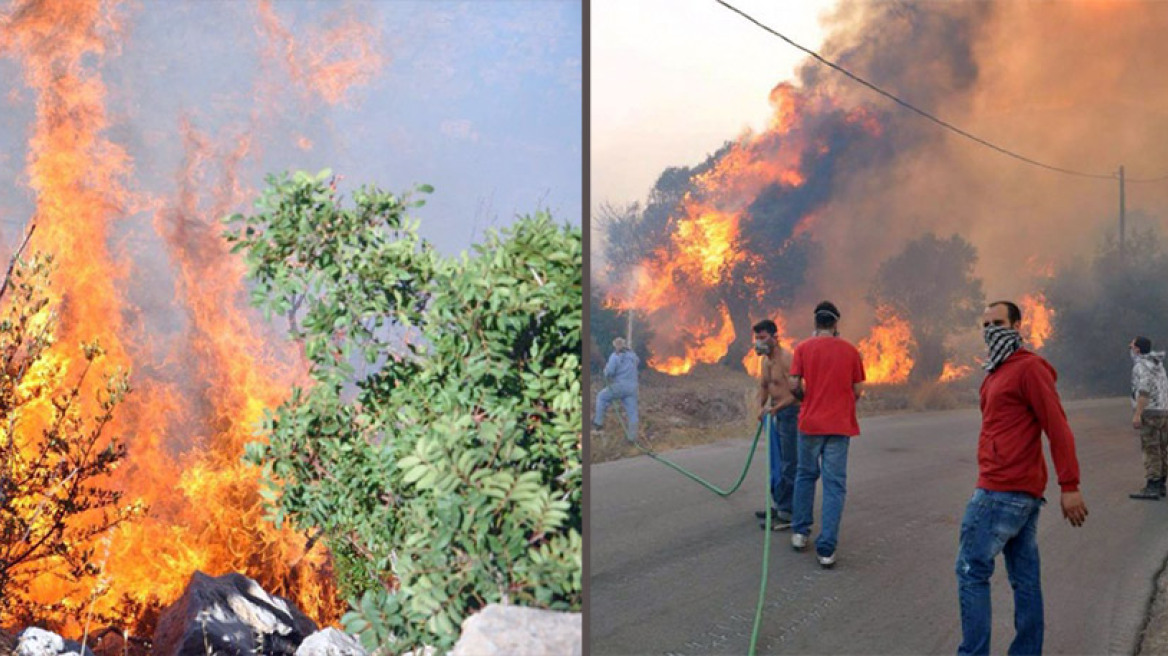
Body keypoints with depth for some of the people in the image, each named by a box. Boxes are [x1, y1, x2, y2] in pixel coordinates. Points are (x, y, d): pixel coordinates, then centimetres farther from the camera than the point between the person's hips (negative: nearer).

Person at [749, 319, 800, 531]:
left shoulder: (786, 359, -18)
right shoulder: (766, 360, 11)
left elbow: (796, 393, -23)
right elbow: (763, 387, 15)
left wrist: (776, 408, -31)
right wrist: (761, 407, -3)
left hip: (789, 414, -9)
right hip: (775, 414, 9)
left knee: (788, 466, -5)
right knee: (776, 464, 17)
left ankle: (787, 513, -2)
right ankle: (778, 504, 30)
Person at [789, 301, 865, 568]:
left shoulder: (803, 348, -3)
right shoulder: (850, 350, -1)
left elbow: (796, 386, -5)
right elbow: (857, 390, 2)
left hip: (810, 422, 0)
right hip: (840, 425, 0)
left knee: (805, 476, 20)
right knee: (834, 485, 2)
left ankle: (800, 532, 26)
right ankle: (826, 549, -1)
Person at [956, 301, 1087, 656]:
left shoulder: (1029, 367, -10)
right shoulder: (998, 372, 19)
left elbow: (1058, 427, -15)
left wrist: (1070, 486, -19)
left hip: (1003, 491, -9)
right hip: (1022, 492, 9)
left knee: (971, 571, -5)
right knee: (1025, 578, 10)